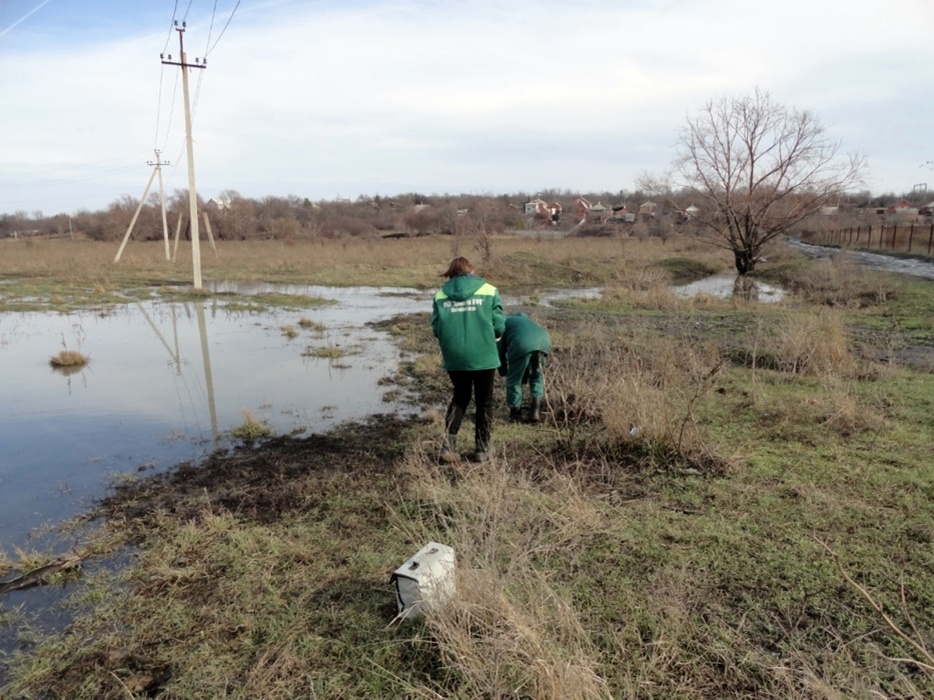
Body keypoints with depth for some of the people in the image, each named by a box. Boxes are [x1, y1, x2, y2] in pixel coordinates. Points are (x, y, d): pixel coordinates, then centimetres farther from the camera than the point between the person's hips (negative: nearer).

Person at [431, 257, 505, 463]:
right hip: (483, 356, -2)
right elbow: (499, 326, -5)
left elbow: (436, 329, 0)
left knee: (460, 397, 23)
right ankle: (481, 449, 23)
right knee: (484, 402, 16)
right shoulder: (489, 291, -4)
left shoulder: (440, 295, 1)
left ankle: (449, 444, 11)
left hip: (454, 358, 2)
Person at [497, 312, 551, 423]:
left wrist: (504, 372, 34)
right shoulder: (522, 317, 43)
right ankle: (535, 411, 19)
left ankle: (515, 414, 24)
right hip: (543, 339, 5)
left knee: (514, 379, 14)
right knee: (537, 376, 24)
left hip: (522, 343, -5)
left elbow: (500, 351, 22)